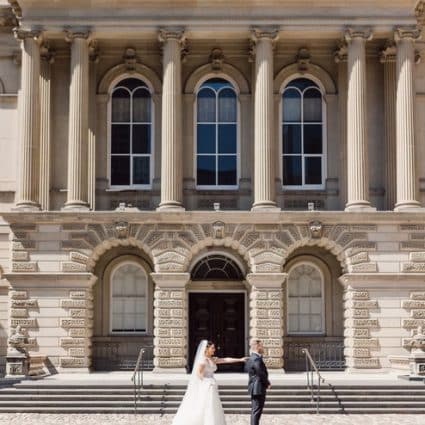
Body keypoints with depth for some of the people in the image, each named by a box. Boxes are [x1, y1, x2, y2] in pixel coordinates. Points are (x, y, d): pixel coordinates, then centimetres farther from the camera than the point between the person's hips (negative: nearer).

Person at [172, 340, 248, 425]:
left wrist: (240, 359, 6)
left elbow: (226, 360, 10)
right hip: (205, 387, -9)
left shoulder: (213, 359, 12)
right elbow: (198, 373, -16)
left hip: (211, 387, 9)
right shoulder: (203, 360, -12)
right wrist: (206, 381, -13)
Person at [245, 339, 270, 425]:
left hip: (255, 388, 11)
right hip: (258, 388, -11)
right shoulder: (256, 359, -20)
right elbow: (261, 373, -22)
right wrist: (267, 384, -8)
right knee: (257, 411, -8)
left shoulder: (252, 358, 14)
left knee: (255, 411, 15)